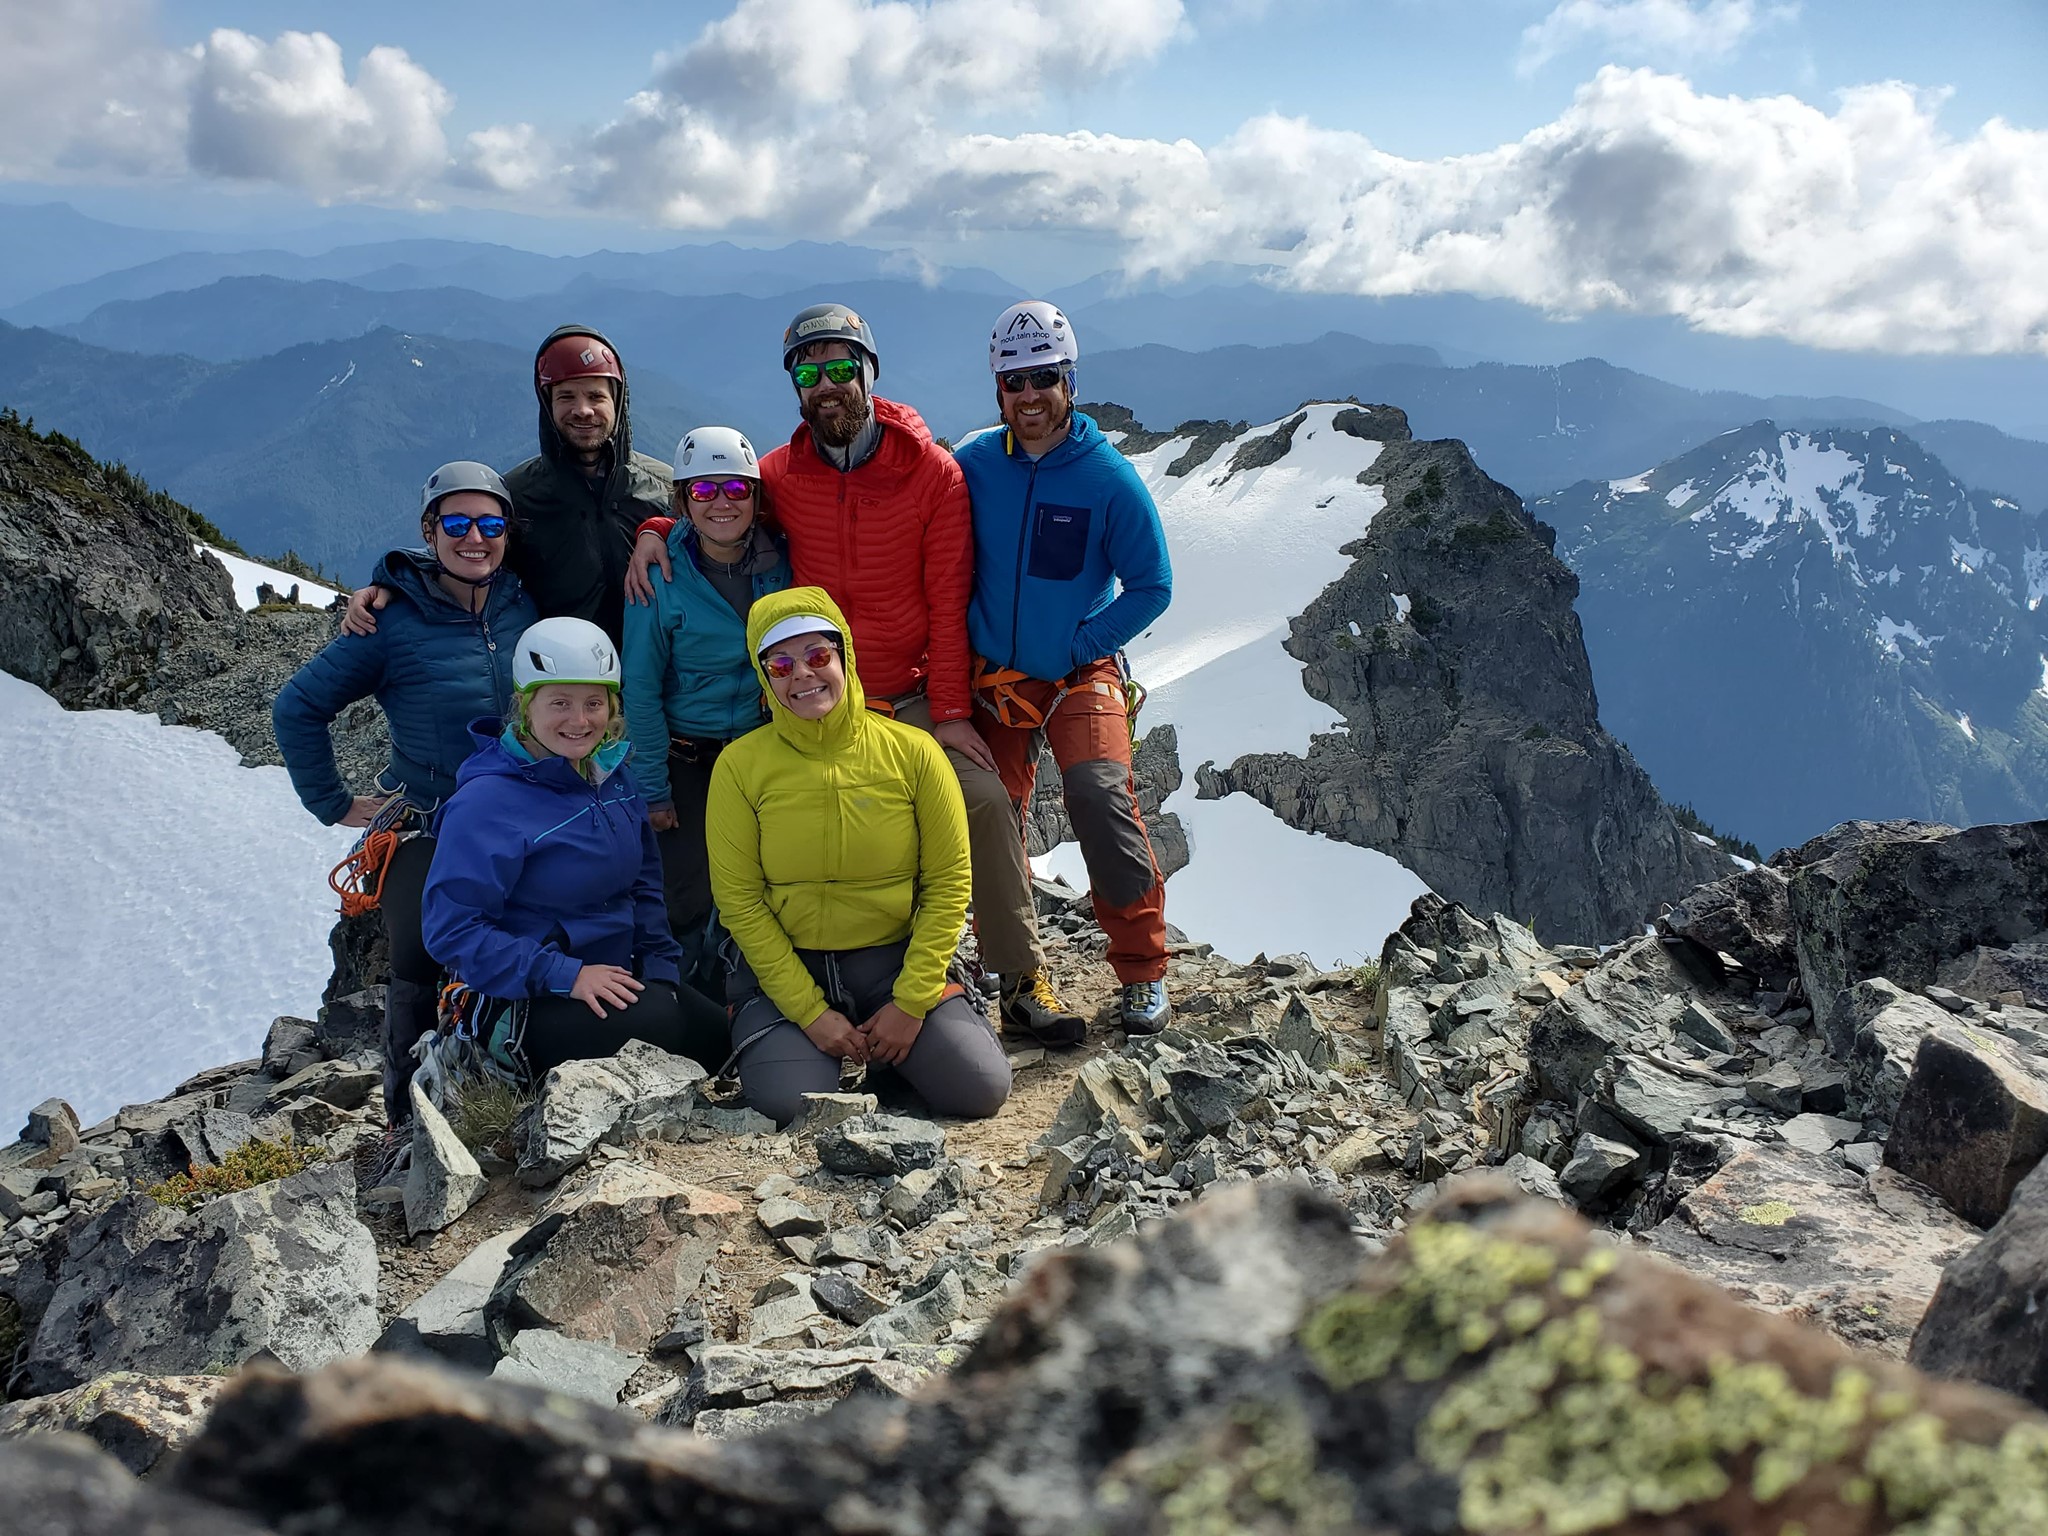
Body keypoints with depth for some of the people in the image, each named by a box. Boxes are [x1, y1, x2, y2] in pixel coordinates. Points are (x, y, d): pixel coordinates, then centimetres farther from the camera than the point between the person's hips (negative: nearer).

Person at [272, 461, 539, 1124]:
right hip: (424, 837, -3)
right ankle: (409, 1126, 17)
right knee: (421, 978, 1)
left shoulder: (523, 609, 1)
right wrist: (334, 804, -4)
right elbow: (297, 707, -4)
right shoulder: (394, 622, -10)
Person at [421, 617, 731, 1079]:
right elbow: (451, 928, -19)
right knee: (658, 1026, -28)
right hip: (524, 1002, -7)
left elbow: (644, 885, 18)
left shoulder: (613, 776, 7)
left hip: (616, 979, 7)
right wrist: (565, 976, -23)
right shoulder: (487, 802, -16)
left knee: (714, 1033, -13)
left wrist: (660, 968, 4)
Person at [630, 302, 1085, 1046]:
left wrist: (951, 711, -7)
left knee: (987, 802, -17)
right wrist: (656, 530, -2)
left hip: (916, 697, -2)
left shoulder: (932, 472, -5)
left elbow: (948, 603, -3)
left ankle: (1022, 982, -9)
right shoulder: (781, 473, 0)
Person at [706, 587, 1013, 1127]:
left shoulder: (913, 752, -7)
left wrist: (911, 1003, -10)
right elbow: (739, 900, -7)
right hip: (784, 967, -1)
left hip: (893, 961, 1)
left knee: (981, 1089, -16)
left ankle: (887, 1050, 14)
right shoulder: (740, 765, -8)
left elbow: (948, 886, -4)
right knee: (790, 1101, -25)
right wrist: (810, 1012, -13)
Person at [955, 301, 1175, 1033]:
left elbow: (1151, 587, -5)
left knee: (1099, 797, -22)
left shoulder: (1109, 478, -10)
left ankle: (1143, 970, -7)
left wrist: (1080, 646, -10)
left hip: (1081, 676, -3)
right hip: (993, 675, 3)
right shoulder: (972, 466, -4)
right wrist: (969, 637, -2)